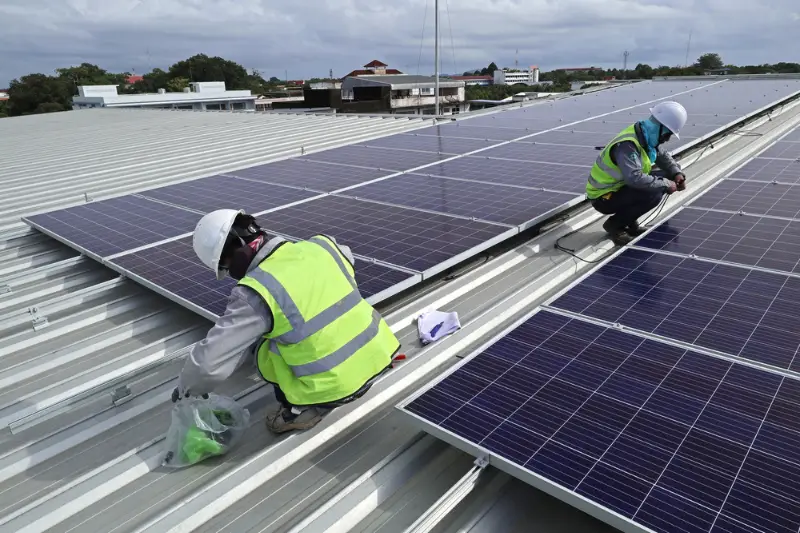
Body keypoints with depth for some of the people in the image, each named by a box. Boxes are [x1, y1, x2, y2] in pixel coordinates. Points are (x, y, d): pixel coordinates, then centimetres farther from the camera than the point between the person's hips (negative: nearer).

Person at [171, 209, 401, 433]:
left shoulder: (256, 292, -17)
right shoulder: (320, 245, -1)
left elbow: (209, 361, -14)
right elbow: (347, 259, 25)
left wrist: (185, 388, 7)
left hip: (334, 388, -6)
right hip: (377, 356, 6)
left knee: (257, 343, 11)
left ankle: (302, 408, 13)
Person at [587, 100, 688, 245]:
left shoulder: (647, 136, 1)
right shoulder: (627, 145, -28)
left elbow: (663, 156, 15)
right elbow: (634, 178, -38)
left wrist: (677, 173, -3)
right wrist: (665, 184, -27)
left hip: (621, 186, 10)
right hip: (603, 197, -9)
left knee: (666, 177, 3)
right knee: (653, 194, -25)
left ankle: (630, 221, 9)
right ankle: (614, 224, -6)